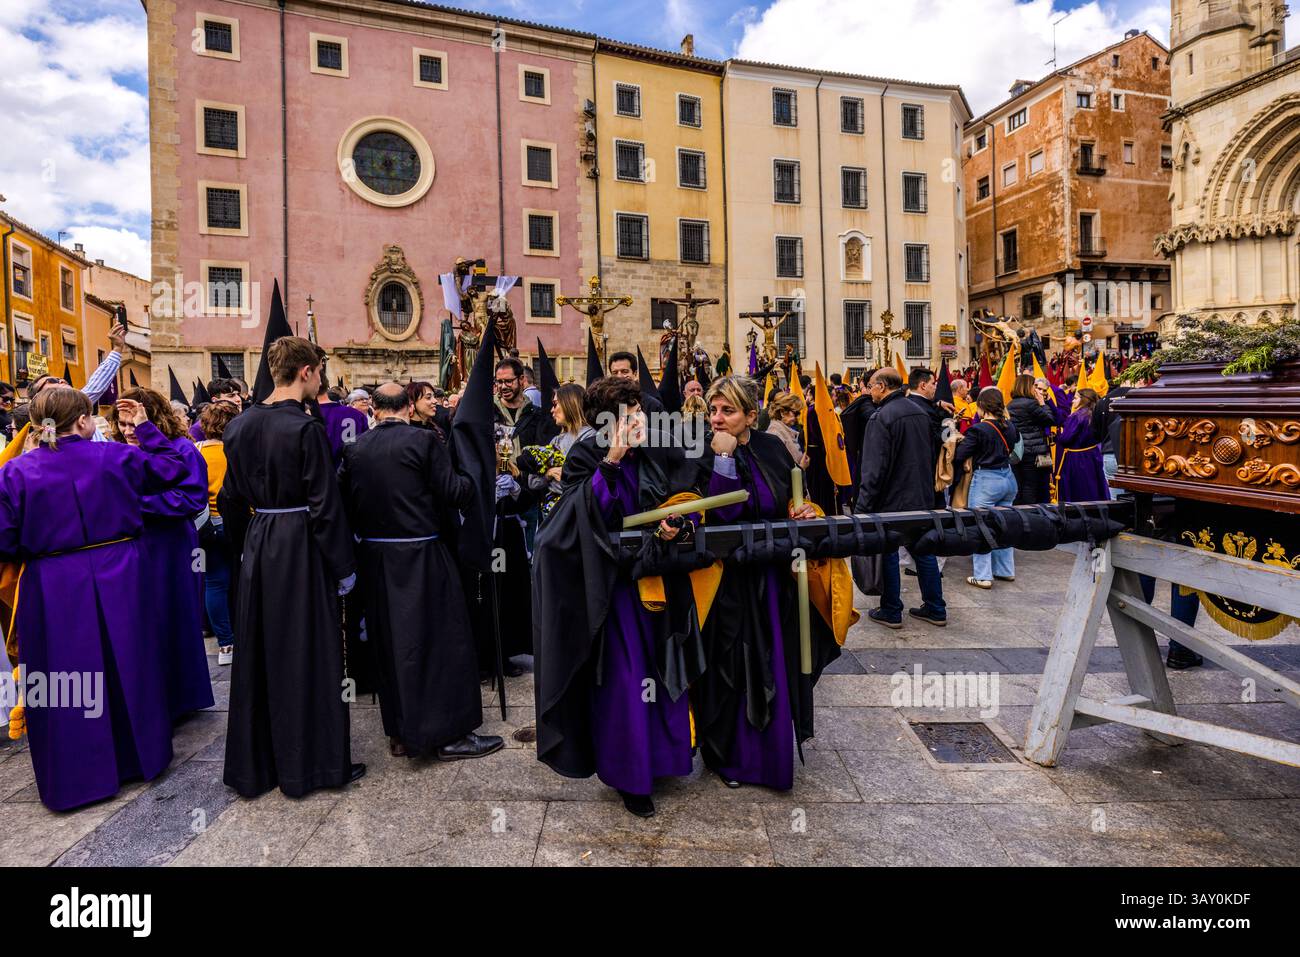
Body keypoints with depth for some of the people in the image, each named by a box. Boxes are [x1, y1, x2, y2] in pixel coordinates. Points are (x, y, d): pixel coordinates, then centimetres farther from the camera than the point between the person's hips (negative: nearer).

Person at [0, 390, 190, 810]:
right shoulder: (116, 457, -6)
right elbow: (174, 469, 8)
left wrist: (41, 543, 14)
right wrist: (144, 427, 12)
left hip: (54, 591, 0)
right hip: (119, 582, 1)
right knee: (127, 668, 15)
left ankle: (74, 779, 21)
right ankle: (140, 755, 29)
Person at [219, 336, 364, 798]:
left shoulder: (240, 425, 6)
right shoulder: (306, 428, -16)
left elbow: (231, 496, 12)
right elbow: (324, 505, -17)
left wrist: (244, 547, 22)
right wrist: (344, 566, -10)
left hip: (257, 545, 7)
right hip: (300, 547, -7)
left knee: (258, 652, 16)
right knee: (306, 654, 4)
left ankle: (252, 764, 29)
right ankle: (308, 763, 17)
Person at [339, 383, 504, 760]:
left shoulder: (355, 448, 3)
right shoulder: (423, 440, -12)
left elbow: (341, 499, 7)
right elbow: (453, 493, -13)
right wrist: (472, 478, 6)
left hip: (374, 558, 6)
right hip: (420, 558, -5)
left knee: (389, 642, 15)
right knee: (439, 640, 4)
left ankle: (400, 733, 25)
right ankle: (448, 733, 10)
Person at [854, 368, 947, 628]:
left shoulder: (881, 417, -16)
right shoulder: (921, 412, 8)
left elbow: (874, 469, -20)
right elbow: (931, 456, 16)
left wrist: (862, 507, -17)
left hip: (892, 500, -7)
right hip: (922, 499, 7)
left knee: (888, 555, 5)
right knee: (924, 553, 14)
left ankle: (891, 612, 15)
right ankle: (936, 609, 23)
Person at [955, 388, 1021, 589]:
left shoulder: (977, 430, -17)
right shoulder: (1009, 426, 3)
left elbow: (959, 456, -14)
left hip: (986, 480, -7)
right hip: (1008, 477, 7)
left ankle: (983, 576, 3)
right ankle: (1006, 571, 28)